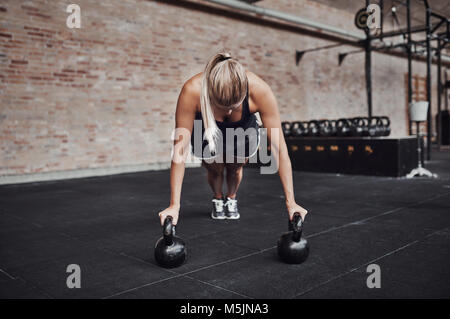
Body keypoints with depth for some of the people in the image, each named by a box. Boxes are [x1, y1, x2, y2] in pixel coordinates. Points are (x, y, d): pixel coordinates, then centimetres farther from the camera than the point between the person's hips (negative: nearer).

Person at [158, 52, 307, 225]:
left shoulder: (259, 89, -39)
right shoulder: (192, 91, -42)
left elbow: (279, 147, -34)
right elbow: (180, 149, -37)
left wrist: (290, 202, -34)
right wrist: (174, 205, -37)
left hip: (243, 132, 1)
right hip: (207, 134, 0)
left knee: (235, 167, -1)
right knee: (215, 168, -8)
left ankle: (231, 198, 33)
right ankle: (217, 198, 26)